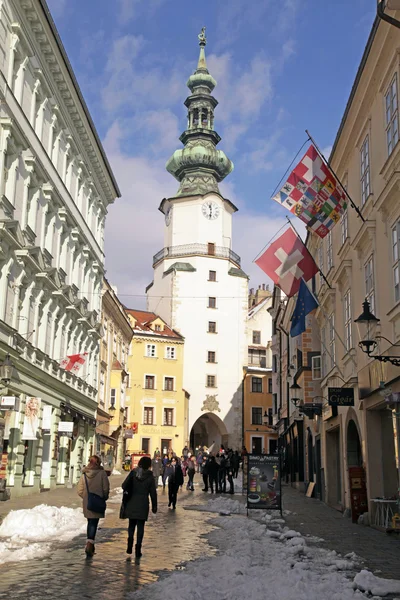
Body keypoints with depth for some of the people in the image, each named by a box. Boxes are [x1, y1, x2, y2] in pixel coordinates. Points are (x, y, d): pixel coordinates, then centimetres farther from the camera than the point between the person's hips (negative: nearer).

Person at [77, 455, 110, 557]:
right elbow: (106, 488, -7)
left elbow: (79, 490, 2)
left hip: (87, 503, 4)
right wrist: (104, 498, 10)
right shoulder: (102, 473, -10)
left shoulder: (84, 474, 0)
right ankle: (89, 545, -16)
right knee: (94, 523, -1)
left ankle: (90, 545, 24)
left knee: (90, 522, 17)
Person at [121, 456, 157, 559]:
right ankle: (138, 550, 4)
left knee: (131, 524, 17)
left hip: (132, 503, 1)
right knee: (140, 526, 6)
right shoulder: (150, 476, -6)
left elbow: (124, 485, -11)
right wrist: (154, 506, 7)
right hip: (143, 505, -1)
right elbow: (153, 493, -2)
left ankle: (130, 545, 1)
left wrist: (128, 492, 11)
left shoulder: (133, 473, -4)